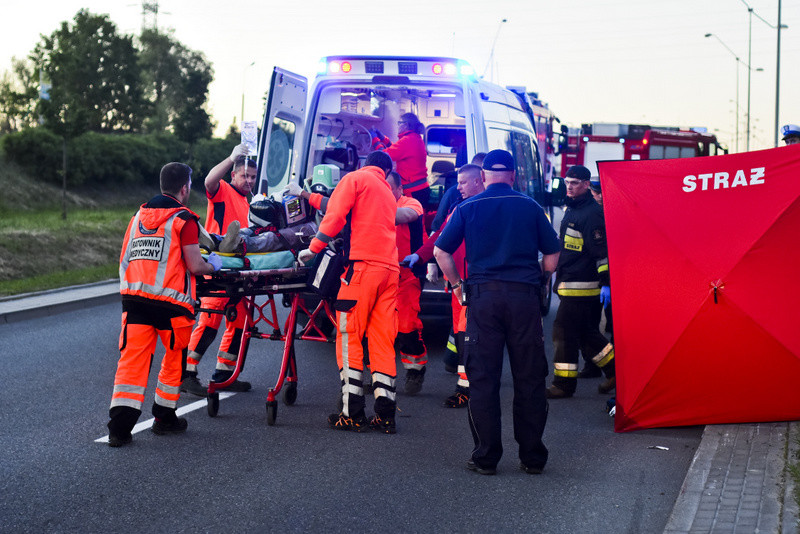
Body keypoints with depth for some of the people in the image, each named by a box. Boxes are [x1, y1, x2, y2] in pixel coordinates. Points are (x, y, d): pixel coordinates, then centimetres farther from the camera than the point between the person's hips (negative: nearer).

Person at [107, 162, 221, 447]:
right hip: (170, 302, -5)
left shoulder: (139, 215, 15)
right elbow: (195, 266, -8)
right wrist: (214, 265, 12)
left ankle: (120, 426, -7)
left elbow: (124, 258, 22)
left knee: (132, 359, 1)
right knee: (175, 358, 16)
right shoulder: (184, 220, -5)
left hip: (134, 297, 5)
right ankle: (164, 418, 23)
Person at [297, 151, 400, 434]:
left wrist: (314, 248, -4)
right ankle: (385, 415, 2)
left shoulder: (355, 179, 8)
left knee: (349, 337, -4)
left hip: (363, 266, -6)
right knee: (383, 341, 6)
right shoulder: (388, 193, 29)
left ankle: (353, 414, -8)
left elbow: (336, 214, -6)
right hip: (390, 269, 7)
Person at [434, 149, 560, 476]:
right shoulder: (531, 207, 8)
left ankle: (486, 457, 3)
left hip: (483, 294, 0)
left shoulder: (468, 208, 7)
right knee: (529, 378, 6)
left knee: (482, 378, 4)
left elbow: (442, 252, 2)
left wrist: (457, 285, 14)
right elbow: (552, 258, 7)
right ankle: (532, 457, 10)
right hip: (524, 296, 0)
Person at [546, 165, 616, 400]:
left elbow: (602, 250, -20)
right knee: (587, 334, 16)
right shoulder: (572, 209, 16)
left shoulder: (591, 213, -16)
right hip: (570, 283, 10)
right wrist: (559, 273, 28)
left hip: (581, 288, -10)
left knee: (564, 332, -7)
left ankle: (564, 384, 0)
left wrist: (606, 283, -23)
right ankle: (617, 372, 24)